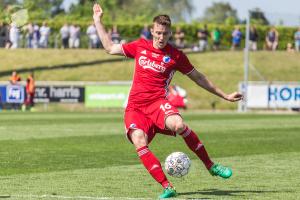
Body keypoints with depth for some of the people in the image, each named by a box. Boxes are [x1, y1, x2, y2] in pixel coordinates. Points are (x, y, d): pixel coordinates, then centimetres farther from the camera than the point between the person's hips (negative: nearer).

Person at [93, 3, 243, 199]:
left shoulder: (176, 56, 5)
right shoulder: (140, 46, 12)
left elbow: (198, 78, 16)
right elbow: (110, 48, 23)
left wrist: (225, 95, 18)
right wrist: (98, 21, 23)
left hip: (158, 103, -2)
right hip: (134, 108, 2)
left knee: (178, 125, -35)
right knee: (139, 141, -28)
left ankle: (211, 166, -15)